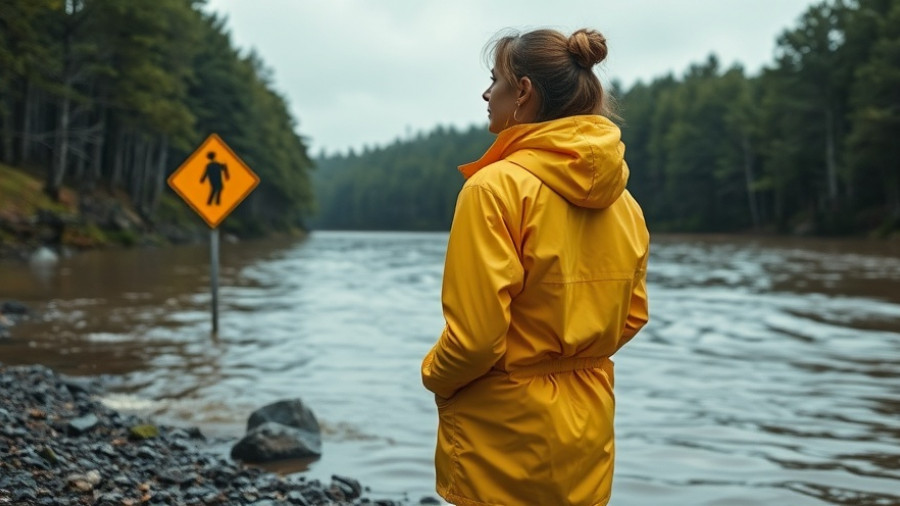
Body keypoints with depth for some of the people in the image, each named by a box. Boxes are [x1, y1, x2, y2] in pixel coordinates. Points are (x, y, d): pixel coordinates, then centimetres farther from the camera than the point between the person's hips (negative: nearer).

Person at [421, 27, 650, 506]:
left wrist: (434, 376, -2)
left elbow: (476, 334, -21)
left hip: (504, 437, -6)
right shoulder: (622, 200, 2)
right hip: (586, 431, 6)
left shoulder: (495, 185, -18)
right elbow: (631, 316, 10)